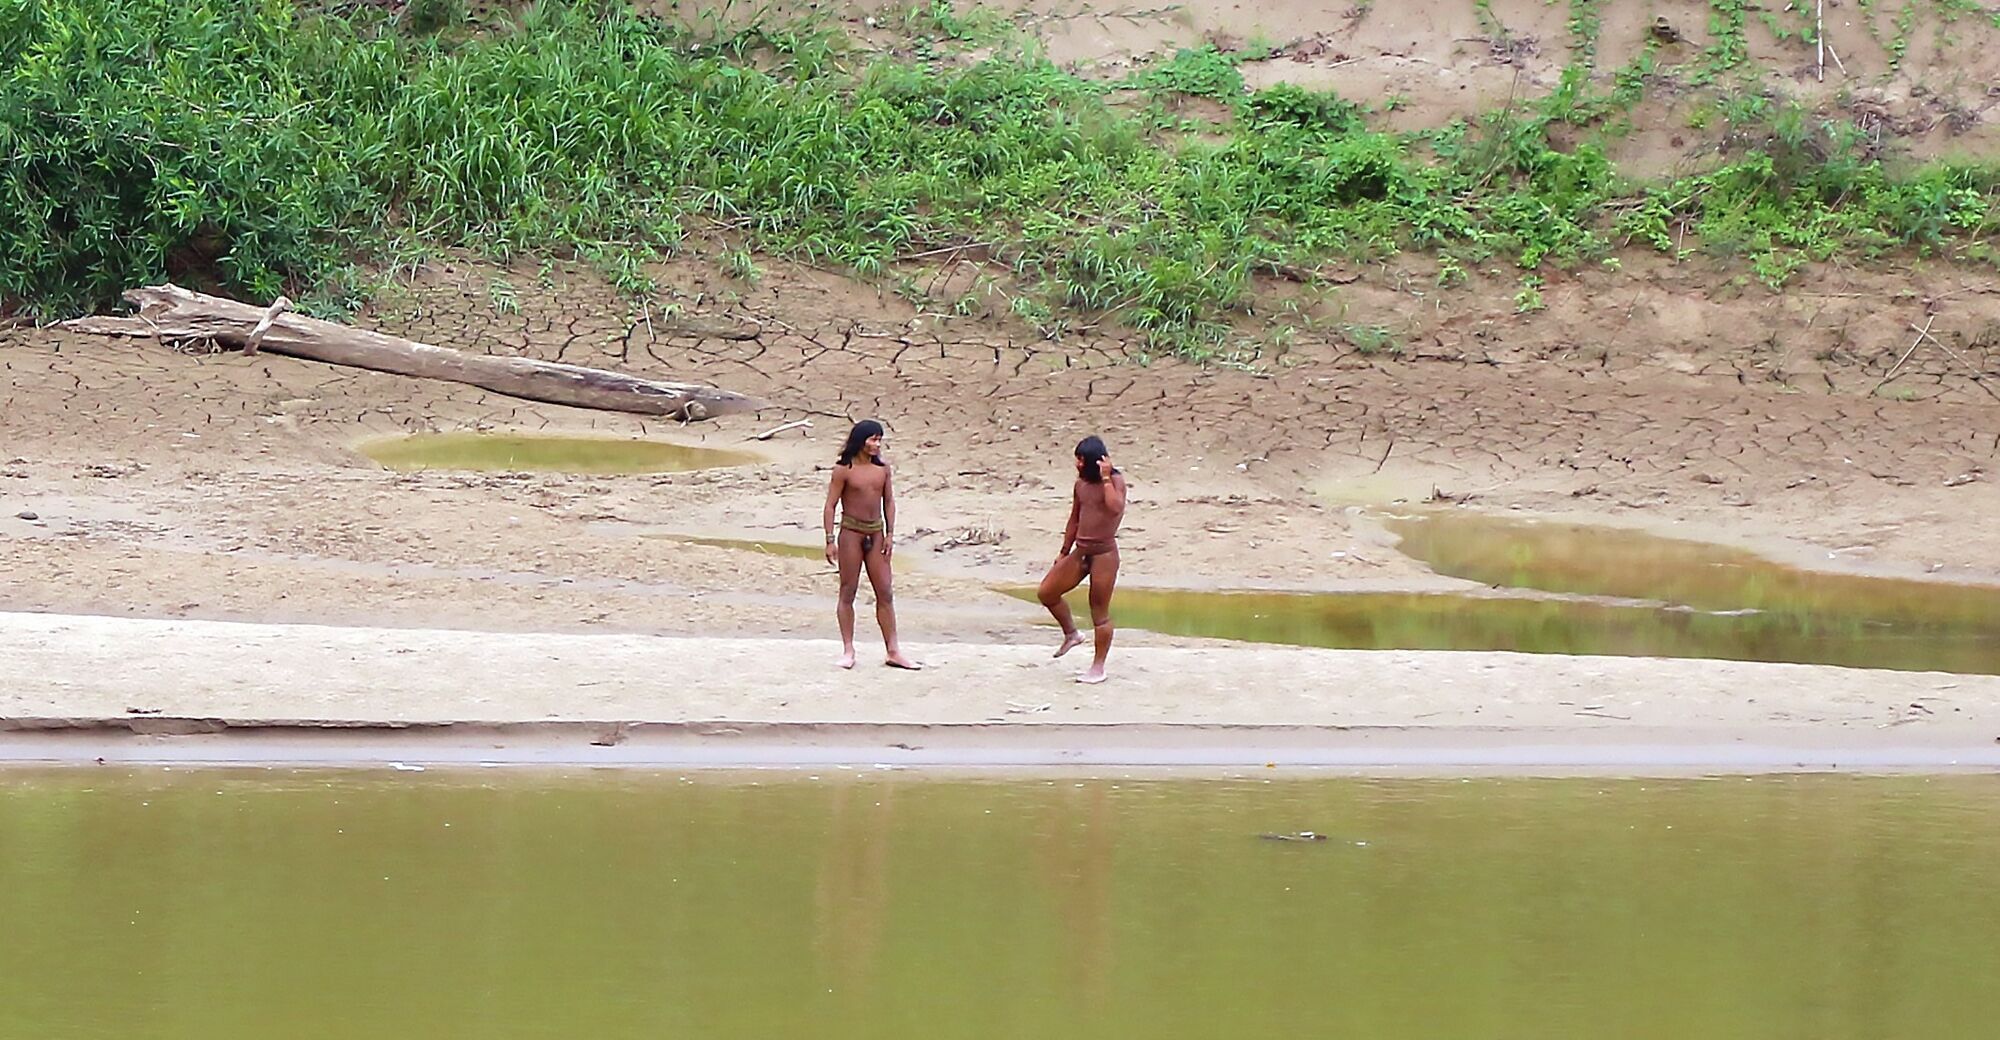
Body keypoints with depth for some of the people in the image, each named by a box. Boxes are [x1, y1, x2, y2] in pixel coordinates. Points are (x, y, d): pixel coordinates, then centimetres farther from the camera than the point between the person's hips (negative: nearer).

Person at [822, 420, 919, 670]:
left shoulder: (882, 469, 6)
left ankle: (893, 652, 5)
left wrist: (890, 534, 6)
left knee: (885, 593, 3)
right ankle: (848, 651, 9)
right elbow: (830, 505, -6)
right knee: (848, 591, 3)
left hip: (876, 532, 4)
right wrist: (830, 540, -10)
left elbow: (889, 501, 13)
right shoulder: (844, 470, -8)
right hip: (851, 531, -4)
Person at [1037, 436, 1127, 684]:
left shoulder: (1115, 481, -10)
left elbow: (1115, 508, -30)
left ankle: (1098, 668, 8)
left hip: (1104, 552, -7)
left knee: (1100, 611, 0)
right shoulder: (1081, 484, 9)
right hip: (1080, 551, 7)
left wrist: (1105, 478, -26)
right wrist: (1064, 552, 22)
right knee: (1047, 591, 2)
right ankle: (1071, 634, 23)